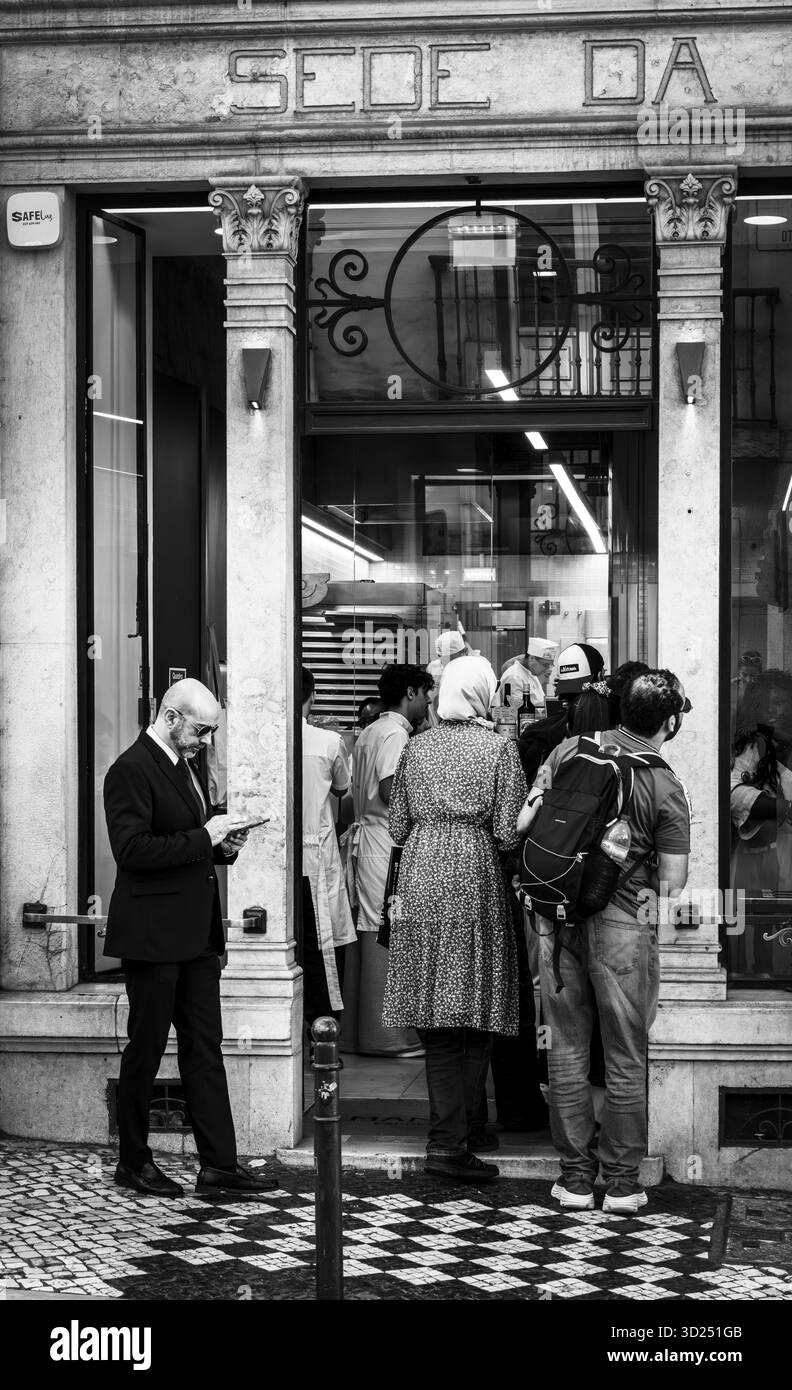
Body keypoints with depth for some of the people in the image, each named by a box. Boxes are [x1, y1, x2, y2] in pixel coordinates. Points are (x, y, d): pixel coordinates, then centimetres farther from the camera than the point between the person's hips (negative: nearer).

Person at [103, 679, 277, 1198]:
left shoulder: (187, 766, 16)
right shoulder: (132, 769, -13)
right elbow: (131, 849, -22)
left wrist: (222, 845, 5)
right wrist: (203, 837, -20)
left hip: (197, 933, 9)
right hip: (153, 934, -9)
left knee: (205, 1049, 7)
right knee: (146, 1050, 3)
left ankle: (220, 1164, 9)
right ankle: (134, 1161, 15)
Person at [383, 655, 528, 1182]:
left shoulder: (416, 748, 7)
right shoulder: (499, 748, -3)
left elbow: (397, 826, 10)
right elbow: (507, 833, -7)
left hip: (421, 881, 4)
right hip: (476, 880, -4)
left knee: (437, 1020, 7)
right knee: (476, 1016, 3)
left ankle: (447, 1135, 4)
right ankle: (457, 1136, 0)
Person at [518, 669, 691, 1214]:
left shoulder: (570, 750, 0)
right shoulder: (667, 788, -8)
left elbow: (523, 824, 1)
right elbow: (673, 885, -7)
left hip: (557, 915, 3)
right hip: (623, 922, -3)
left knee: (567, 1049, 11)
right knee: (625, 1056, 8)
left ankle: (575, 1175, 17)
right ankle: (622, 1179, 14)